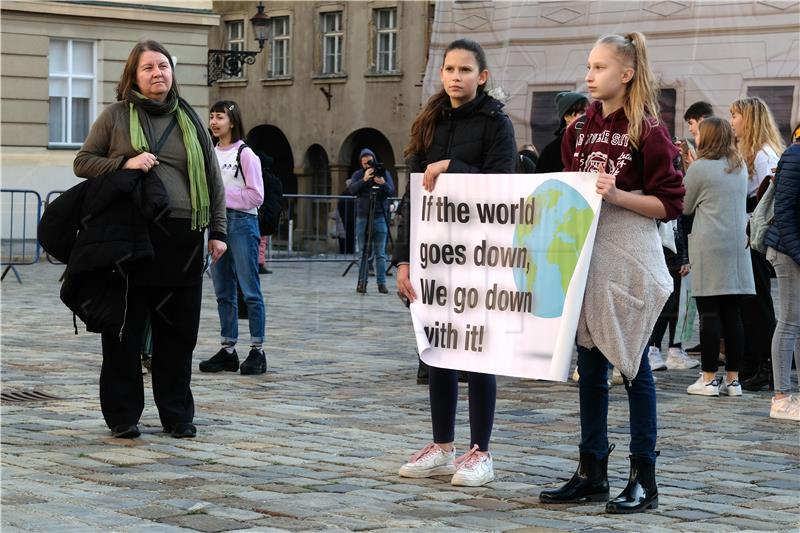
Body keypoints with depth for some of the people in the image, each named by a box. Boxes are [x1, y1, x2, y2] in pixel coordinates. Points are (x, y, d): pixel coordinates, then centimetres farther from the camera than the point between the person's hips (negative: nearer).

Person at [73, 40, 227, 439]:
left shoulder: (189, 120, 14)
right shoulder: (115, 116, 6)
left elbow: (213, 179, 16)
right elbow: (83, 162, 7)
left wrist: (217, 231, 9)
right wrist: (125, 163, -9)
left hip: (182, 237, 2)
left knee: (178, 331, 5)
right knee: (125, 329, 2)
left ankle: (177, 414, 16)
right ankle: (122, 416, 11)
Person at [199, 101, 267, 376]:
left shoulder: (245, 154, -5)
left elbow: (256, 195, -9)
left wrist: (223, 195, -13)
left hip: (241, 222, -7)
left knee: (250, 290, -5)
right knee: (223, 292, 8)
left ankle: (257, 350, -1)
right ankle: (228, 350, 13)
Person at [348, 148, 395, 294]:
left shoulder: (384, 173, 8)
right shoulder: (358, 175, 6)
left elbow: (391, 192, -1)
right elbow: (352, 189, -10)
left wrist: (383, 184, -20)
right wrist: (364, 180, -23)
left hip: (380, 217, 0)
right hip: (362, 218, 0)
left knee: (380, 253, -1)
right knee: (363, 253, 0)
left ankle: (381, 283, 0)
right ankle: (362, 282, 4)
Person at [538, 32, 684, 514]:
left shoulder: (648, 131, -7)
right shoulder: (580, 130, 12)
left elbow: (670, 203, -8)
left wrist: (618, 196, -19)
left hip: (629, 257, -6)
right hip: (584, 253, 6)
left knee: (633, 364, -1)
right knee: (590, 363, 9)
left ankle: (644, 480, 7)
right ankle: (592, 473, 17)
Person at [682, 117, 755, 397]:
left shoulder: (699, 168, -6)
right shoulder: (741, 166, 11)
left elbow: (685, 207, 3)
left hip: (709, 248, -5)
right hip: (738, 246, 5)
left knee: (709, 314, -3)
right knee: (732, 315, 6)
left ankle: (709, 378, -3)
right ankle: (733, 378, 7)